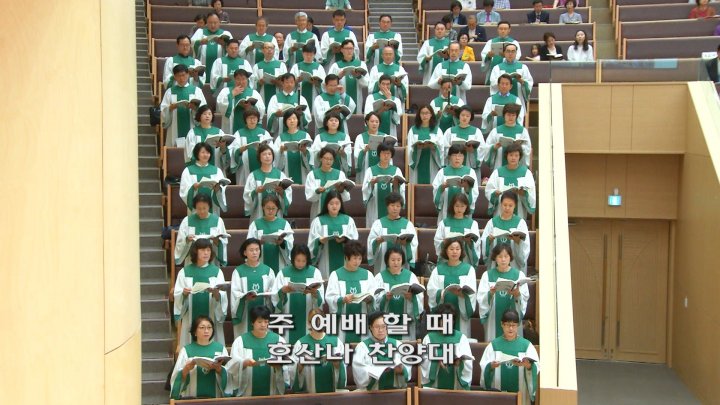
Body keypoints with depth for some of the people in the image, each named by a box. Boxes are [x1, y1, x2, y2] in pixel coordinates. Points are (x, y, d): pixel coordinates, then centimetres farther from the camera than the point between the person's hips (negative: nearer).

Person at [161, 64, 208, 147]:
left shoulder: (196, 90, 9)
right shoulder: (170, 91, 12)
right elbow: (163, 112, 5)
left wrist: (195, 108, -19)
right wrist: (170, 108, -15)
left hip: (192, 131, -1)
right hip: (175, 132, 1)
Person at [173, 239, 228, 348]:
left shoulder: (216, 271, 5)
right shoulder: (185, 272, 5)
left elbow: (222, 298, -2)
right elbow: (177, 296, 1)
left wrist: (216, 293, -24)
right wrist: (184, 294, -19)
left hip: (211, 318, 0)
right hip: (190, 319, 0)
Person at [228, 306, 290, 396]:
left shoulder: (278, 340, 4)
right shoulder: (240, 341, 1)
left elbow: (286, 368, 0)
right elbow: (234, 365, -7)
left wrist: (279, 365, -20)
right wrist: (244, 363, -27)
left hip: (272, 391, 1)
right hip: (247, 391, -1)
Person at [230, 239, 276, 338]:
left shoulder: (268, 270, 9)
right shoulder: (238, 271, 3)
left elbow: (274, 290, 7)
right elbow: (235, 293, -4)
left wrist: (270, 294, -15)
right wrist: (245, 297, -23)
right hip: (245, 314, -1)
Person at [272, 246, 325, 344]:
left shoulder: (315, 272, 2)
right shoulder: (283, 273, 3)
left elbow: (321, 299, -4)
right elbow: (275, 298, -2)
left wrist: (314, 293, -24)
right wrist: (282, 291, -21)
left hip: (308, 320, 0)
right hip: (289, 321, 0)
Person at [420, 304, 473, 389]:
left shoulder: (461, 337, 8)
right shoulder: (429, 337, 7)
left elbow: (468, 361, -1)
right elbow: (424, 360, -1)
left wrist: (460, 361, -23)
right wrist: (436, 361, -20)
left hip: (457, 384, 0)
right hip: (434, 383, 0)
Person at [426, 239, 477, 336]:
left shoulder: (469, 269, 6)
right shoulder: (438, 269, 8)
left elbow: (471, 291, -6)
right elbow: (431, 290, -3)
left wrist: (462, 293, -28)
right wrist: (444, 292, -23)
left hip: (461, 312, -1)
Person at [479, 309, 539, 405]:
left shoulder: (526, 345, 5)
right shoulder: (494, 345, 5)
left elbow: (536, 367, -6)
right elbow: (484, 366, -2)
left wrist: (528, 365, -26)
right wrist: (491, 366, -23)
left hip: (520, 392, 0)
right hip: (499, 392, 0)